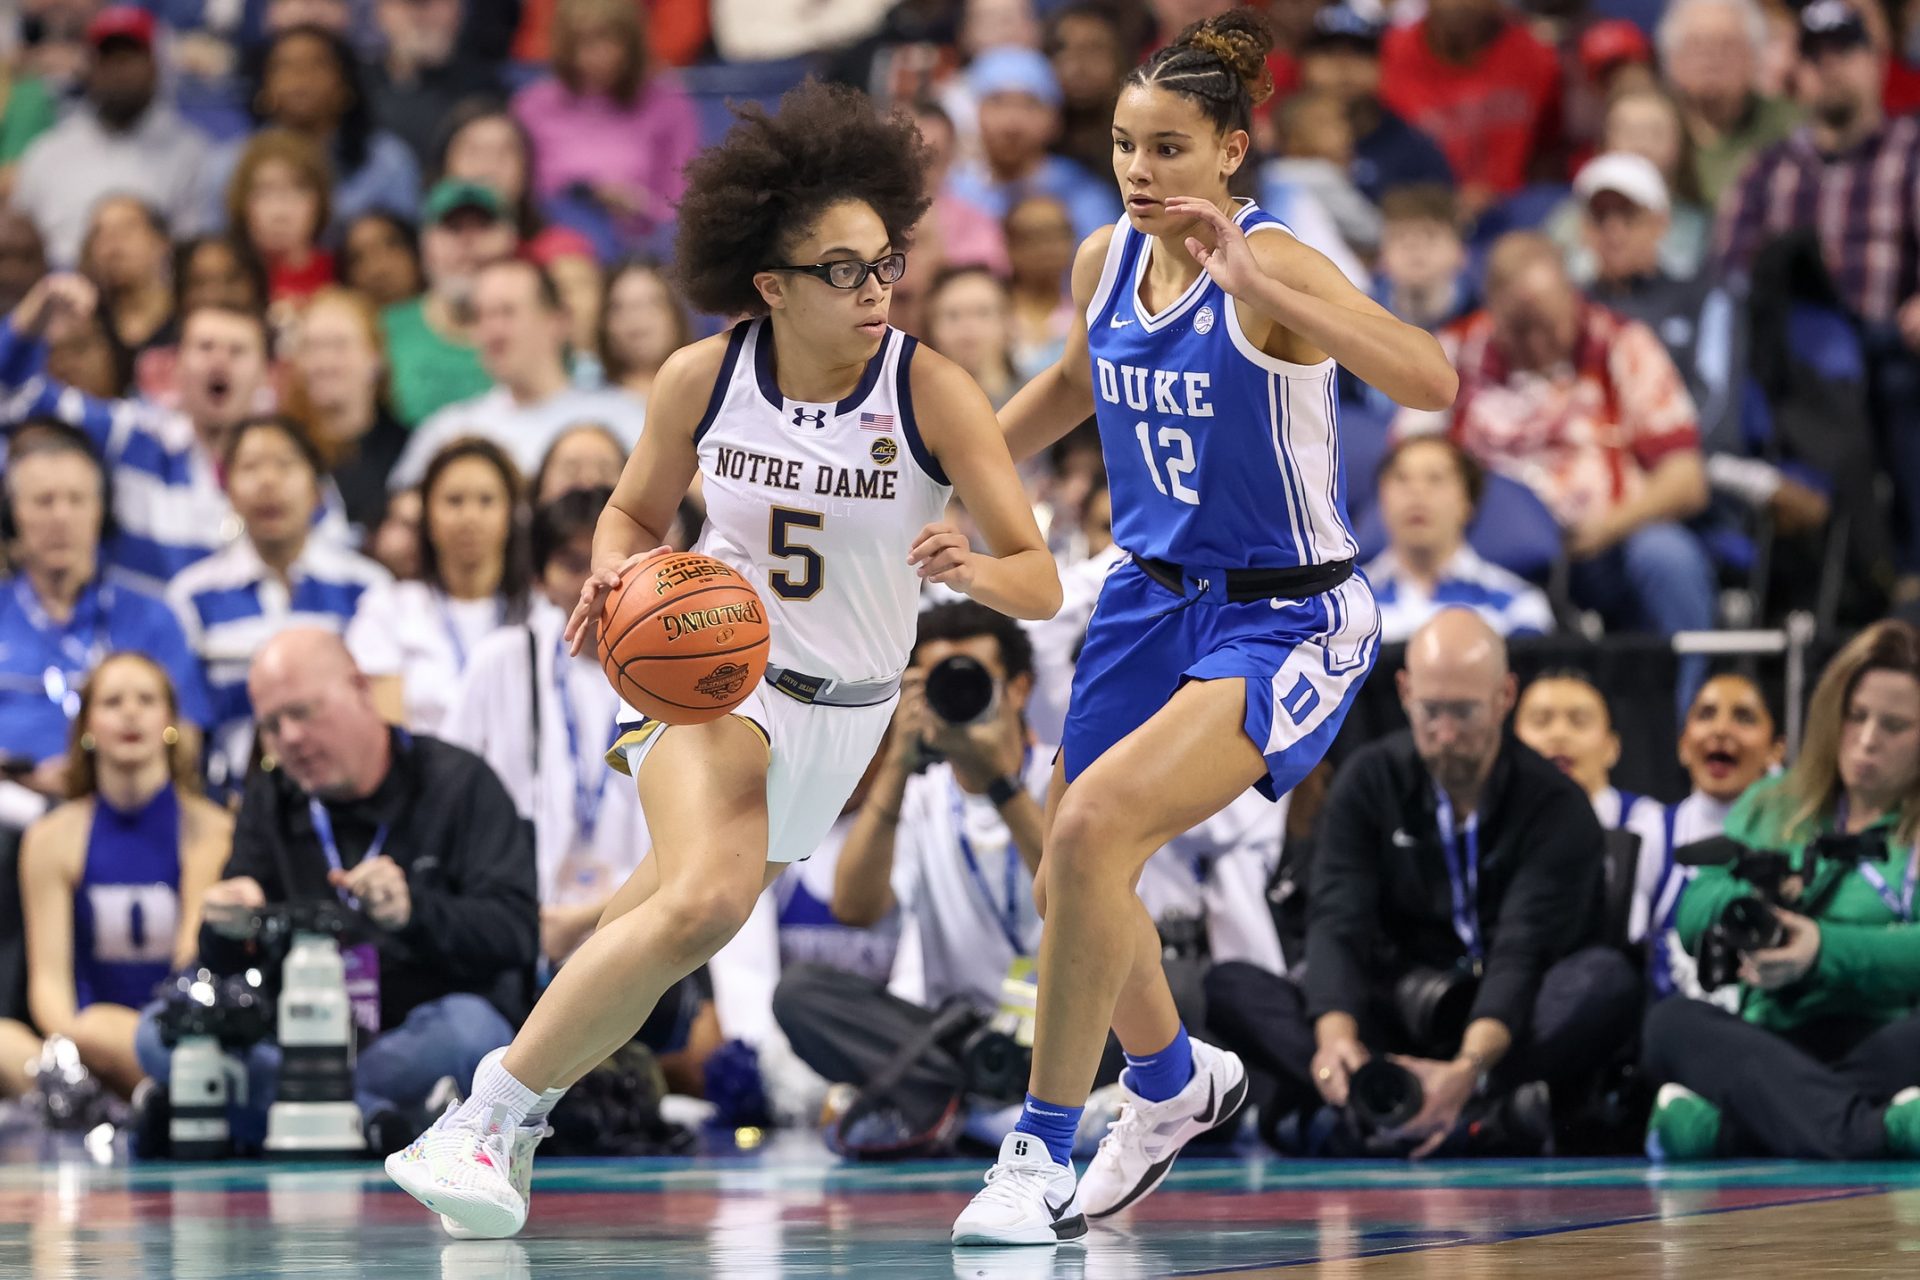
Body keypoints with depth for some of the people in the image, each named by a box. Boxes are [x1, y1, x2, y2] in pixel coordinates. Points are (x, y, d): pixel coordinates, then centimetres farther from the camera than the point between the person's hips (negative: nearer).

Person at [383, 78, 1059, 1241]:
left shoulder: (933, 393, -16)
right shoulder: (704, 377, -12)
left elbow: (1040, 583, -15)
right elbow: (637, 512, 8)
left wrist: (975, 569, -38)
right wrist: (619, 573, -15)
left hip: (847, 710, 2)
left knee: (680, 910, 16)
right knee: (705, 899, -30)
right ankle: (488, 1119, -21)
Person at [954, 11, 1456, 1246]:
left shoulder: (1277, 270, -21)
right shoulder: (1107, 261, -1)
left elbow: (1428, 378, -39)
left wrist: (1252, 281, -44)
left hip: (1287, 622, -8)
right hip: (1153, 597, 8)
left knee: (1094, 826, -25)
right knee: (1075, 879, 15)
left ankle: (1042, 1150, -12)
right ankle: (1177, 1080, 46)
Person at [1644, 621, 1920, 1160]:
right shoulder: (1770, 807, 26)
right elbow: (1695, 912, 14)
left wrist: (1824, 950, -19)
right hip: (1768, 1049, 3)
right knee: (1670, 1023, -30)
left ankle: (1724, 1122, -48)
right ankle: (1873, 1129, -52)